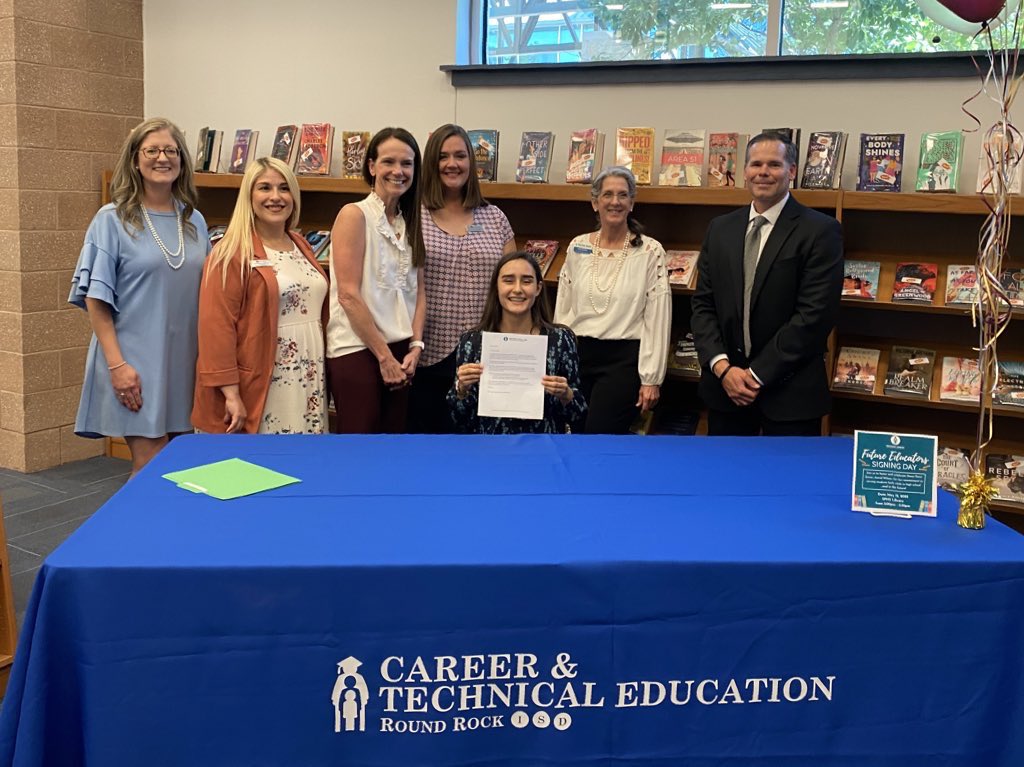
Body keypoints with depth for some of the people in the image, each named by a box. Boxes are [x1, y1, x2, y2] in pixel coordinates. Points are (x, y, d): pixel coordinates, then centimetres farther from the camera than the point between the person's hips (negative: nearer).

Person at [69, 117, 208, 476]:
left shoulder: (194, 221, 10)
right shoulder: (112, 220, -4)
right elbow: (96, 299, -7)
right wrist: (117, 363, -15)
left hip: (186, 362, 5)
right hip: (135, 363, -5)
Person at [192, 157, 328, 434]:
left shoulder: (302, 247, 13)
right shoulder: (232, 254, -8)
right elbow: (217, 327, -14)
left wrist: (324, 374, 16)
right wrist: (231, 393, -19)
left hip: (309, 384, 6)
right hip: (260, 388, -6)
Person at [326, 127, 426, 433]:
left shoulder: (410, 222, 12)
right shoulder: (354, 215, -7)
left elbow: (418, 291, 12)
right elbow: (348, 295, -13)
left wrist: (415, 346, -2)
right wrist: (384, 355, -12)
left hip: (400, 353, 6)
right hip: (357, 350, -6)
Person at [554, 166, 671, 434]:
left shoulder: (650, 251, -5)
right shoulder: (577, 248, 6)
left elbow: (657, 320, -6)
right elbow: (563, 310, 11)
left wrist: (651, 379, -8)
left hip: (624, 359, -4)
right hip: (579, 355, 4)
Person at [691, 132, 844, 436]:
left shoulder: (820, 231, -7)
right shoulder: (720, 228, 9)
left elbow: (815, 314, -13)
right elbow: (703, 304, 6)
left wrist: (758, 374, -14)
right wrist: (722, 367, -8)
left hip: (790, 392, -4)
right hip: (723, 386, 4)